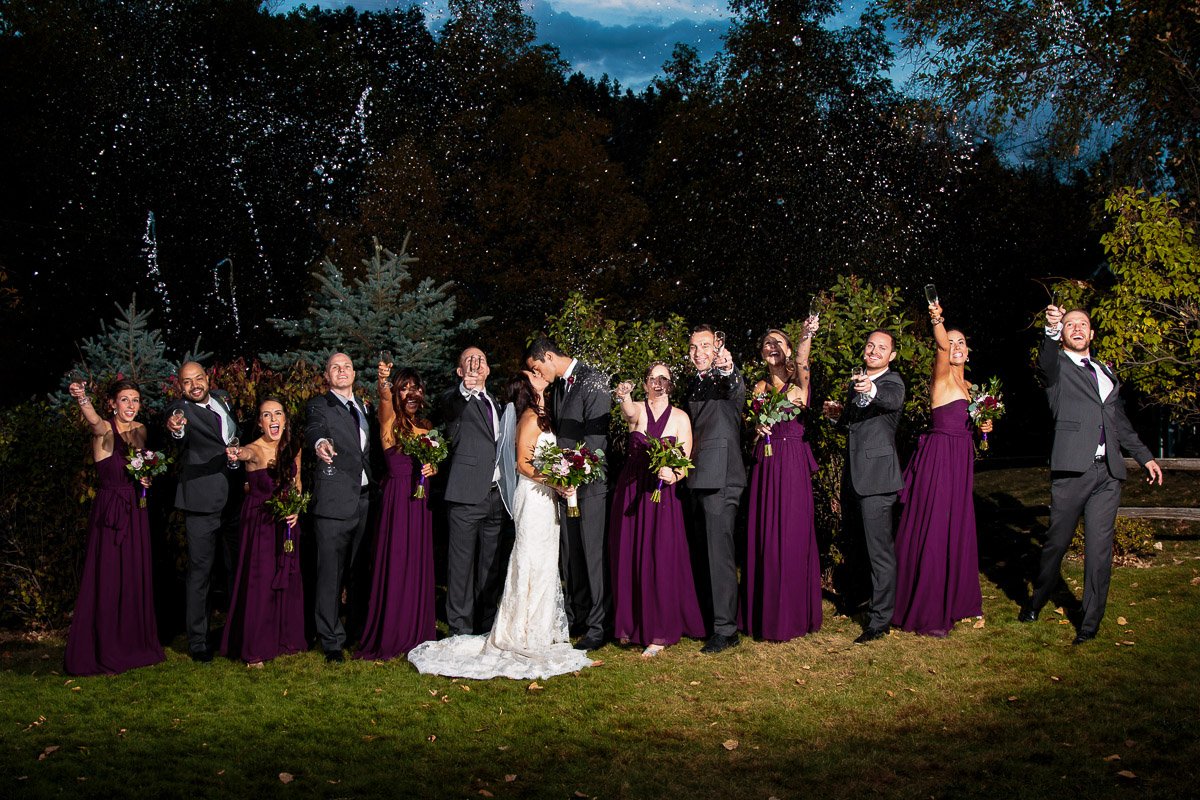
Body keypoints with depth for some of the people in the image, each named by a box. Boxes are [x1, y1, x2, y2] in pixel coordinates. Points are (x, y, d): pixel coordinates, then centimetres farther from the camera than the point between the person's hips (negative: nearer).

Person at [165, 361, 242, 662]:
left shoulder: (222, 398, 9)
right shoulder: (180, 410, -10)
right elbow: (180, 431, -34)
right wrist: (176, 429, -56)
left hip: (235, 498, 6)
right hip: (202, 502, -6)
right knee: (200, 571, -2)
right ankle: (198, 642, 6)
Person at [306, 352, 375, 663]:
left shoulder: (363, 406, 19)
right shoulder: (319, 405, -1)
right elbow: (314, 428, -22)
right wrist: (320, 443, -45)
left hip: (365, 499, 6)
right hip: (335, 500, -6)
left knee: (359, 571, 14)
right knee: (331, 573, -4)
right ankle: (332, 641, 2)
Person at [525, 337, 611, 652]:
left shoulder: (593, 382, -10)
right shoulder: (557, 386, 15)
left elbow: (596, 436, -16)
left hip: (590, 480, -8)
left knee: (593, 552, -6)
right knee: (570, 552, 10)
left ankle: (598, 625, -2)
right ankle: (576, 615, 20)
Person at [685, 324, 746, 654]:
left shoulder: (727, 380, -6)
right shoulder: (693, 386, 18)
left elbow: (736, 390, -32)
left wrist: (728, 370, -53)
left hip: (720, 478, -8)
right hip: (698, 479, 8)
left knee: (720, 553, -8)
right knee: (705, 550, 15)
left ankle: (726, 629, -5)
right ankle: (708, 617, 25)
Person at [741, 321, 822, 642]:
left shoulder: (799, 380, 2)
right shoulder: (759, 387, 15)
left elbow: (801, 360, -20)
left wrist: (807, 336, -41)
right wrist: (757, 427, -7)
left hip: (794, 462, -4)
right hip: (765, 463, 4)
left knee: (793, 534, -4)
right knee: (764, 535, 3)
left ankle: (793, 614, 4)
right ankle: (766, 614, 11)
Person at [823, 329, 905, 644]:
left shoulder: (893, 382, -8)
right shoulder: (857, 381, 16)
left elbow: (892, 399, -33)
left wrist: (872, 390, -55)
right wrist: (838, 414, 6)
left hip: (876, 475, -8)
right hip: (853, 475, 8)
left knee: (880, 550, -7)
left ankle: (880, 620, -2)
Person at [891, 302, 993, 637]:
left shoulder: (965, 386, 15)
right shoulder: (942, 377, -7)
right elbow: (941, 347, -27)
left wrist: (981, 426, 6)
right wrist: (937, 321, -40)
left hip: (961, 459, 8)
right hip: (939, 457, -8)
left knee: (957, 529, 14)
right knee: (933, 531, -7)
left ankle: (954, 600, 27)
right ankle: (926, 613, -2)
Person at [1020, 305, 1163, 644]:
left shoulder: (1105, 372, 23)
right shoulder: (1057, 366, 5)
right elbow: (1045, 365, -21)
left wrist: (1144, 456, 25)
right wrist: (1051, 331, -40)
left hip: (1108, 473, 4)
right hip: (1072, 470, -4)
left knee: (1099, 547, 1)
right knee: (1057, 541, 4)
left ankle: (1091, 621, 9)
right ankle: (1037, 600, 27)